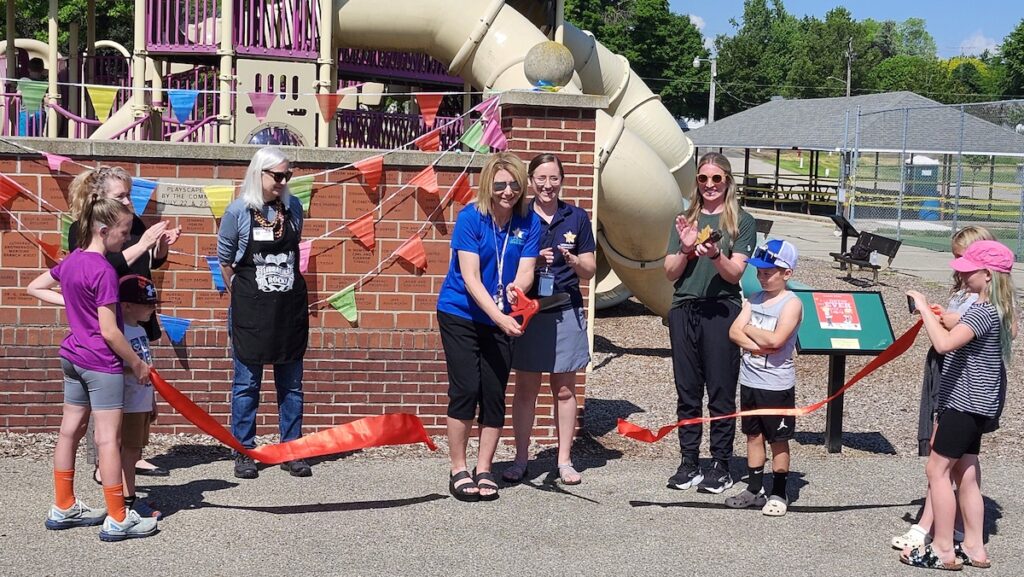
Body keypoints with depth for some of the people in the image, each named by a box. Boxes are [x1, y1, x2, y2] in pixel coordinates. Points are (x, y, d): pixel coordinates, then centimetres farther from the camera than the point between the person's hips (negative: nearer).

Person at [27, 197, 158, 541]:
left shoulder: (71, 260, 5)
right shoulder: (104, 271, -20)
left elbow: (35, 288, 19)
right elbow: (109, 332, -21)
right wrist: (137, 364, -9)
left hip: (73, 357, 9)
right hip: (102, 362, -9)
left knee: (70, 431, 15)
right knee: (109, 438, -3)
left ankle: (63, 508, 25)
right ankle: (117, 520, 3)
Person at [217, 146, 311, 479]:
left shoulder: (293, 208, 2)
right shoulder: (238, 211, -7)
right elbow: (224, 259, 4)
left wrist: (286, 284, 13)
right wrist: (239, 295, 7)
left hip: (290, 307, 3)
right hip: (250, 310, -3)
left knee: (291, 384, 9)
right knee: (247, 384, 5)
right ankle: (244, 453, 13)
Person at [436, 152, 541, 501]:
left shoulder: (529, 222, -5)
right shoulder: (470, 217, -15)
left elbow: (525, 272, -8)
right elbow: (470, 278, -21)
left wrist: (516, 288, -33)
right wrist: (500, 317, -32)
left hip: (500, 320, 3)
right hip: (460, 315, -3)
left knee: (494, 394, 3)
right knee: (465, 390, -7)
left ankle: (484, 470, 15)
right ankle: (458, 471, 6)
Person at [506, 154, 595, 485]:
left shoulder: (577, 218, 6)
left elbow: (589, 271, 8)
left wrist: (573, 260, -14)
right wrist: (534, 262, -15)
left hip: (566, 313, 1)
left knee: (565, 389, 5)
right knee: (525, 388, 3)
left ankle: (564, 460, 13)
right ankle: (521, 460, 12)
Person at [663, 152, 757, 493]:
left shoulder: (741, 221, 2)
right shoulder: (686, 220, 13)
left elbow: (735, 273, -4)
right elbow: (670, 272, 9)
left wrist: (715, 255, -22)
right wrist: (686, 249, -9)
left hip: (721, 311, -4)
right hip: (683, 311, 4)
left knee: (721, 392, 0)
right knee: (687, 391, 8)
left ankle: (721, 466, 7)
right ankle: (688, 463, 15)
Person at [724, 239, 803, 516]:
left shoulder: (791, 303, -11)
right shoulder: (755, 298, 8)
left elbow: (775, 339, -25)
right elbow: (734, 331, -2)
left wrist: (749, 329, -10)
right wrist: (758, 346, -18)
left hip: (776, 384, -7)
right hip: (749, 380, 7)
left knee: (778, 439, 4)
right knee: (753, 435, 14)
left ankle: (779, 493, 14)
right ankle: (754, 489, 24)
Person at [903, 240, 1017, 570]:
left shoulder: (982, 311, -21)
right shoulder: (1000, 309, 9)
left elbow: (944, 343, -36)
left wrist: (924, 308, -25)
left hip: (966, 403, -10)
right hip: (977, 403, 10)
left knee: (937, 468, -3)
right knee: (964, 473, 14)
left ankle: (943, 550, 2)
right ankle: (974, 548, 20)